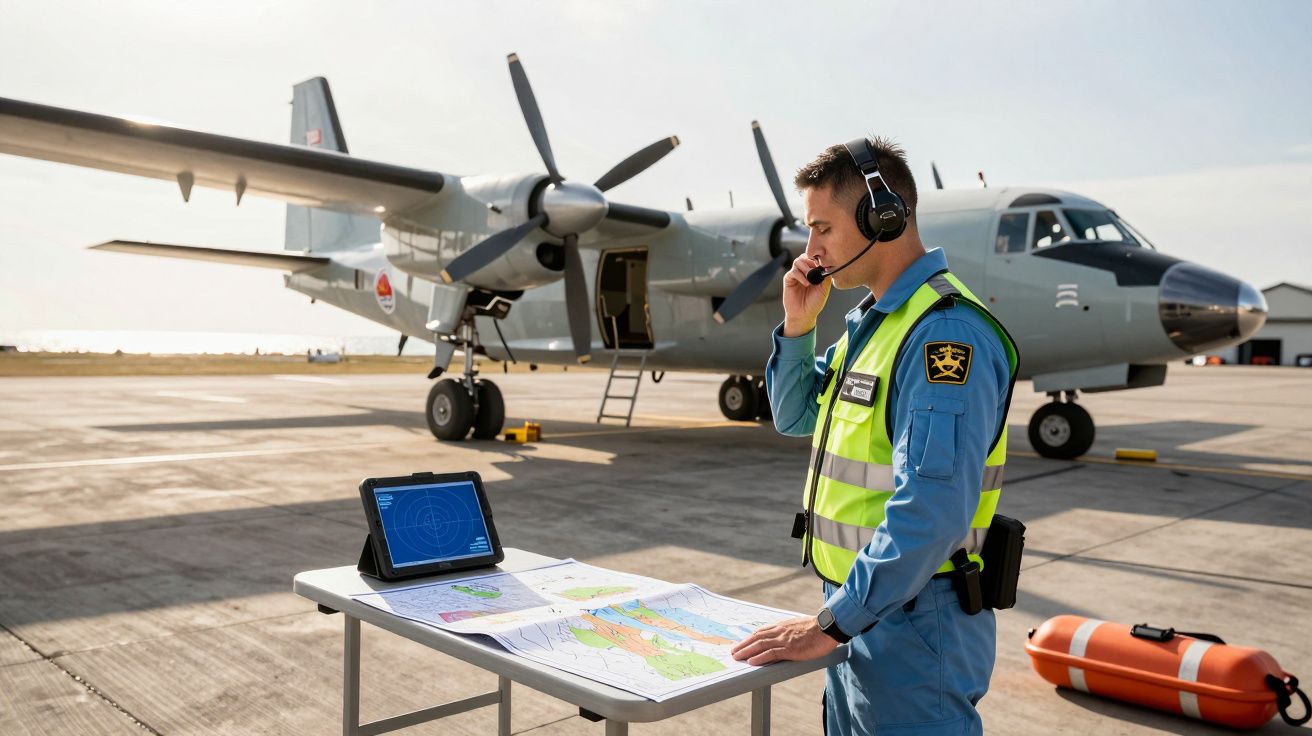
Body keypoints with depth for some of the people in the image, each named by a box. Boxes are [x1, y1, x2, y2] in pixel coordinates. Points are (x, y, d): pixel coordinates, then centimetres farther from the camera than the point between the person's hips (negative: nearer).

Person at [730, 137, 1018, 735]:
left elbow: (932, 510, -29)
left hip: (913, 627, -9)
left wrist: (831, 623, -26)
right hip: (859, 608, 9)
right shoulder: (871, 320, 9)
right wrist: (798, 325, 2)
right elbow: (796, 418, 18)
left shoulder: (945, 333, -22)